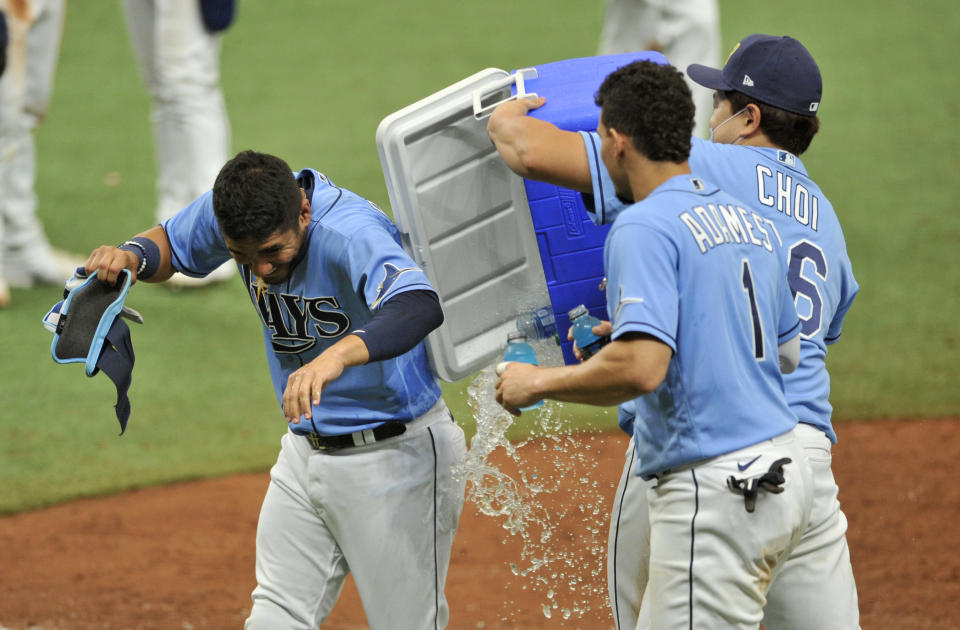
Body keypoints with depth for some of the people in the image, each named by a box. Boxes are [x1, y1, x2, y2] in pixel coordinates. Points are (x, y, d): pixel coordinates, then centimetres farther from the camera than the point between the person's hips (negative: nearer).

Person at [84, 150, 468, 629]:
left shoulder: (351, 232, -32)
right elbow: (171, 244, 10)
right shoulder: (231, 209, -11)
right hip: (306, 447, 7)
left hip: (395, 455, -7)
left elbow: (421, 306, -49)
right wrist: (132, 256, -13)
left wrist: (339, 354, -65)